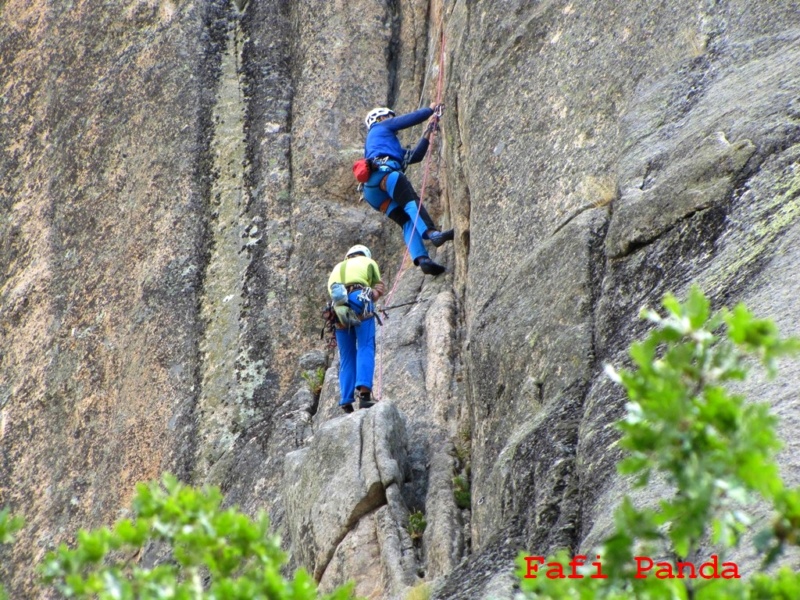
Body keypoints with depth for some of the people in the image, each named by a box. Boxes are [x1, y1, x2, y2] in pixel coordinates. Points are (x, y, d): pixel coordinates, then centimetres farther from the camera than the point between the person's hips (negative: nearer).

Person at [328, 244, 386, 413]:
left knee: (346, 356, 6)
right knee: (365, 348, -10)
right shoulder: (368, 262, 25)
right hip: (359, 299, -4)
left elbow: (331, 290, 21)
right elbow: (379, 288, 18)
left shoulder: (337, 268, 35)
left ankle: (347, 403, -6)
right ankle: (364, 391, -31)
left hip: (338, 307, 4)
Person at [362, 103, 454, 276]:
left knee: (408, 222, -9)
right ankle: (432, 233, -50)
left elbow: (415, 156, 38)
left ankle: (421, 258, -29)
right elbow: (410, 119, 20)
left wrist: (429, 131, 38)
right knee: (411, 201, -26)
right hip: (383, 172, -8)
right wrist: (431, 109, 34)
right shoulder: (380, 127, 24)